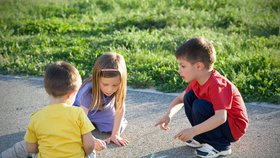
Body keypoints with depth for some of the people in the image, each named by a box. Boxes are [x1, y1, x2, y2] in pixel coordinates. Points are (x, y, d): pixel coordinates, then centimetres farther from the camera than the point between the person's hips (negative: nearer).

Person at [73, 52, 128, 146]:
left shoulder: (118, 87, -34)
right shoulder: (88, 91, -42)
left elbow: (120, 108, -23)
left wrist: (115, 134, -25)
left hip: (103, 109, 3)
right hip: (81, 107, -3)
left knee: (119, 127, -13)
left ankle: (94, 123, 16)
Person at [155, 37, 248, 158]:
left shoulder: (216, 84, -30)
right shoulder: (197, 81, -2)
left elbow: (221, 117, -38)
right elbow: (180, 99, 8)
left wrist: (193, 131, -40)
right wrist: (168, 115, -11)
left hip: (233, 128, -9)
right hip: (216, 121, 9)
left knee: (199, 106, -28)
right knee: (189, 96, -1)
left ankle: (220, 145, -12)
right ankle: (203, 137, 8)